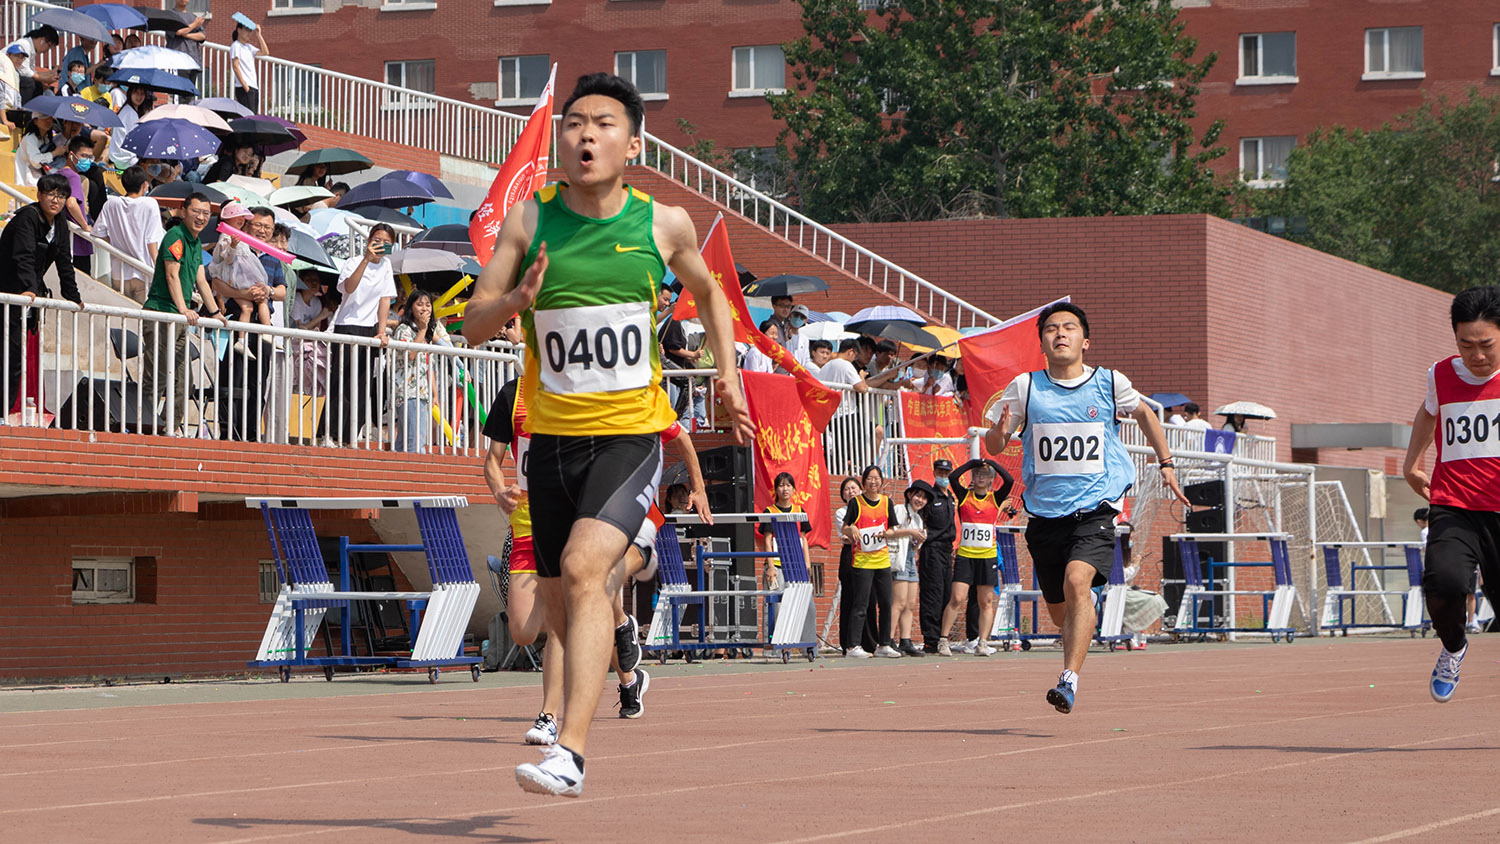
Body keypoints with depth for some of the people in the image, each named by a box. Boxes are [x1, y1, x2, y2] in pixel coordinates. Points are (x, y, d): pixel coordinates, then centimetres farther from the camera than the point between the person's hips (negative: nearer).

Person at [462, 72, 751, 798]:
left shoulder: (663, 225, -2)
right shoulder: (528, 221, -3)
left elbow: (707, 292, 19)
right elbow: (472, 326, -2)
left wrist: (728, 373, 9)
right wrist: (517, 300, -22)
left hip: (630, 434, -3)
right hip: (553, 437, 3)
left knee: (583, 566, -25)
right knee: (558, 600, 13)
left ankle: (570, 752, -30)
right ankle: (610, 594, 52)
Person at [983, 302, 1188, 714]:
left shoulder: (1111, 384, 0)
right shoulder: (1024, 387, 0)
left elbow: (1144, 414, 22)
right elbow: (994, 445, 6)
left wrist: (1166, 463, 21)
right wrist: (999, 432, -17)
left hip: (1095, 509, -2)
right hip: (1045, 514, 2)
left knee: (1077, 580, -28)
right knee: (1060, 612, 12)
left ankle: (1069, 679, -28)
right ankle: (1088, 607, 49)